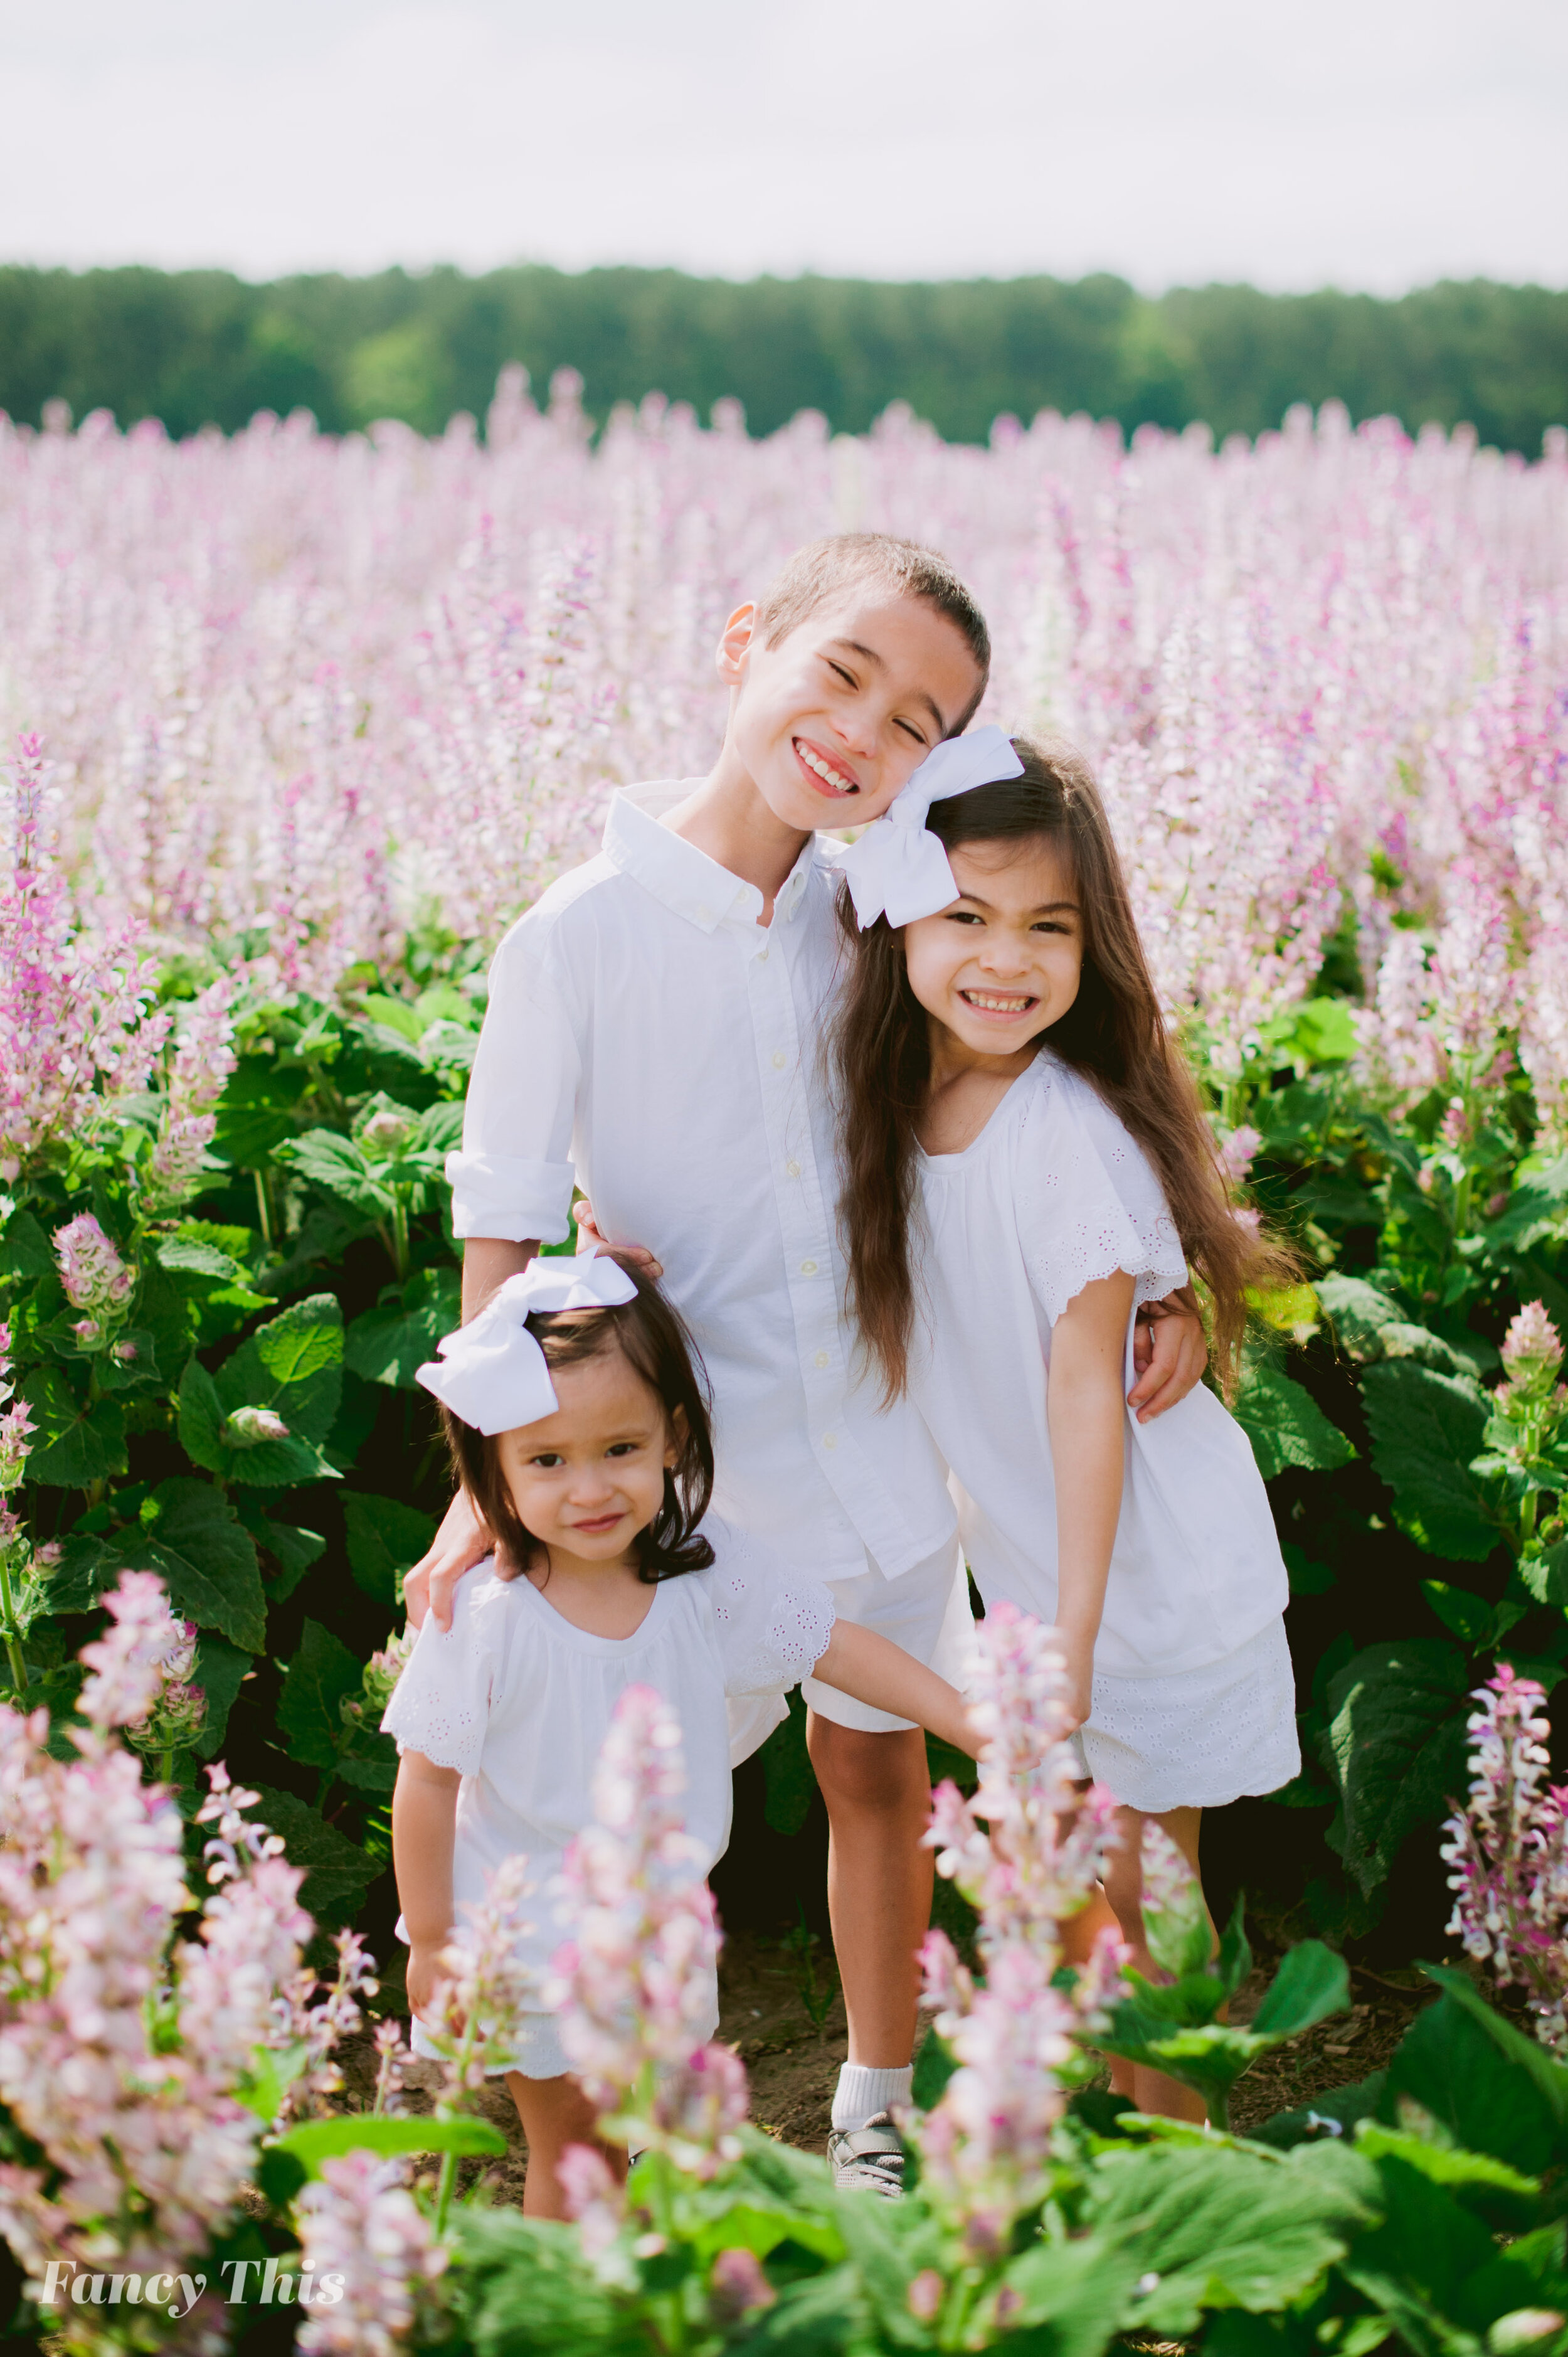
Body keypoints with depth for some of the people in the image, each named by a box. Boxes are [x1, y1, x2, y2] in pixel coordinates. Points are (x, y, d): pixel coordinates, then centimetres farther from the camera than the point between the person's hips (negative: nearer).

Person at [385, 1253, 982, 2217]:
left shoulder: (711, 1569, -16)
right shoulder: (482, 1620, -26)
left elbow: (833, 1644, -5)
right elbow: (429, 1782, -16)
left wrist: (977, 1724, -11)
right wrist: (431, 1942, -10)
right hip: (530, 1937, -4)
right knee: (571, 2146, 10)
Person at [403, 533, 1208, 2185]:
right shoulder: (577, 939, -14)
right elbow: (504, 1231, -8)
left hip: (882, 1434, 4)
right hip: (678, 1463, -3)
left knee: (874, 1766, 18)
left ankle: (877, 2115, 39)